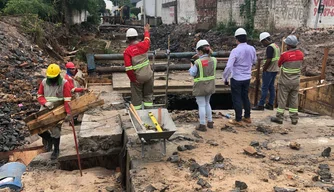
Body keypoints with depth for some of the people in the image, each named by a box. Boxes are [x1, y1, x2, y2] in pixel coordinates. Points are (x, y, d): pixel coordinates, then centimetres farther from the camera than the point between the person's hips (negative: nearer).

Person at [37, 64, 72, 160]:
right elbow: (39, 95, 3)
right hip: (45, 109, 4)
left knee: (55, 131, 0)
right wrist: (45, 103, -18)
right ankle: (49, 139, 27)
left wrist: (68, 113, -25)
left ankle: (56, 150, 21)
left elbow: (67, 100, -17)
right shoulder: (44, 82, -1)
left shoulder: (64, 83, -13)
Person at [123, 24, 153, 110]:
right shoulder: (143, 45, -5)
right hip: (148, 76, 3)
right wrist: (146, 31, 39)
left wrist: (133, 79, -8)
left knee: (136, 97, 10)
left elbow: (128, 68, -19)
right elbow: (147, 40, 21)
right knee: (148, 95, 17)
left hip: (137, 78, -3)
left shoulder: (127, 51, -15)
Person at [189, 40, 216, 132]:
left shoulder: (198, 62, -20)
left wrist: (191, 66, 7)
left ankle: (202, 125, 11)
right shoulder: (213, 60, -4)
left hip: (200, 86, -6)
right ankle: (210, 122, 28)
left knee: (201, 105, 4)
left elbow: (192, 73, -13)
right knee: (207, 103, 22)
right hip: (210, 85, 6)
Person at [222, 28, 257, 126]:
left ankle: (238, 120, 15)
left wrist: (225, 78, -12)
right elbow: (254, 61, 15)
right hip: (247, 78, 6)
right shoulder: (252, 49, -3)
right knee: (245, 97, 20)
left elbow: (228, 66, -23)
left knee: (237, 99, 6)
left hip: (237, 79, -6)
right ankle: (247, 117, 31)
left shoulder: (235, 51, -21)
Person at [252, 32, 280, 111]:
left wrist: (264, 69, -11)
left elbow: (268, 60, -22)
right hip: (275, 70, 10)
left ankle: (261, 105, 1)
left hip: (269, 70, -9)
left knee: (265, 88, -4)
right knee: (271, 87, 12)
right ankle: (270, 105, 17)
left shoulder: (270, 47, -17)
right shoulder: (276, 46, 13)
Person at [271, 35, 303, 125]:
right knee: (294, 99, 13)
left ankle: (279, 118, 13)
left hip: (285, 81, -4)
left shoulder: (284, 55, -20)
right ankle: (294, 119, 18)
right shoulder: (301, 54, -5)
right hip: (296, 81, 5)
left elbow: (279, 64, -4)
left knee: (282, 99, 6)